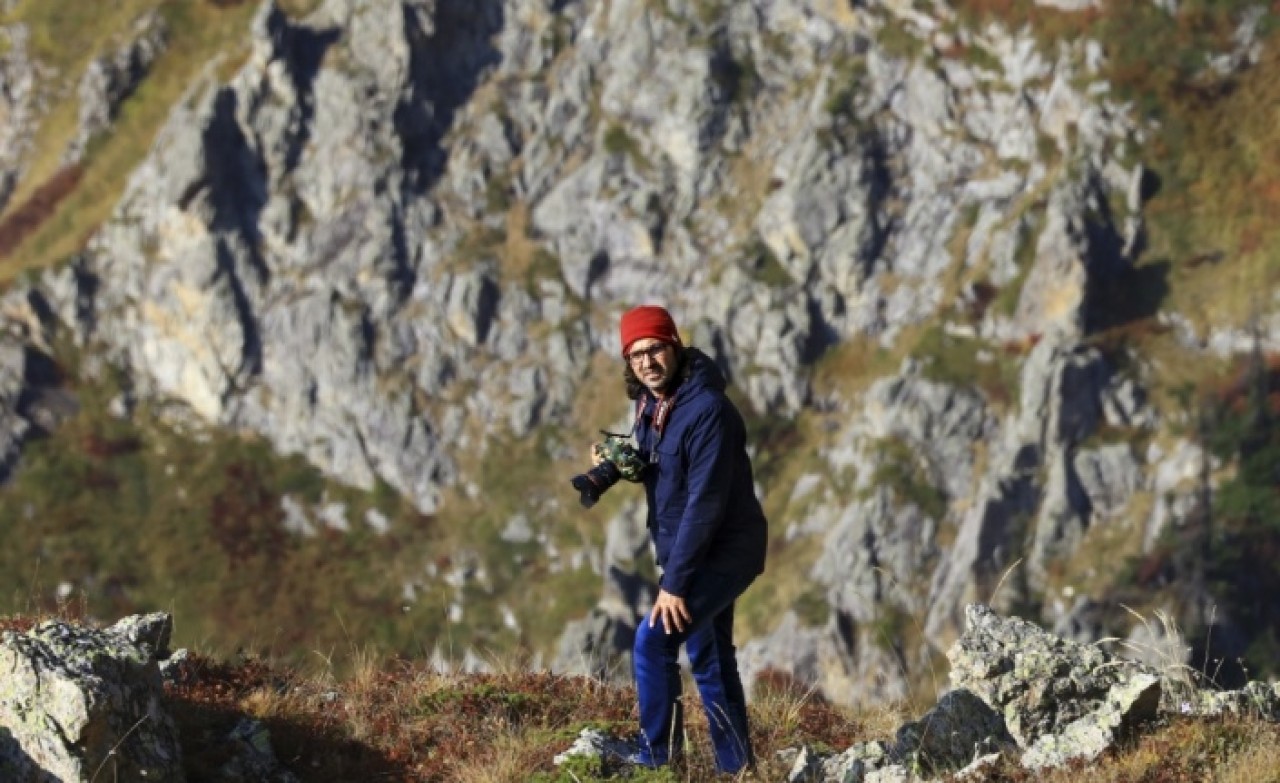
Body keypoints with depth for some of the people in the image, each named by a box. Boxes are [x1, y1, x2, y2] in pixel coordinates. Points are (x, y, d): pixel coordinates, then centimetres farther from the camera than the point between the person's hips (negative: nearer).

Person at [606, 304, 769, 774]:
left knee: (653, 640, -17)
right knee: (709, 661, 14)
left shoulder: (707, 409, -24)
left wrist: (673, 582, -25)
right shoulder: (650, 407, 3)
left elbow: (705, 502, -26)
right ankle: (735, 768, 23)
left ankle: (656, 760, -9)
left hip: (726, 550, -9)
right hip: (694, 553, 9)